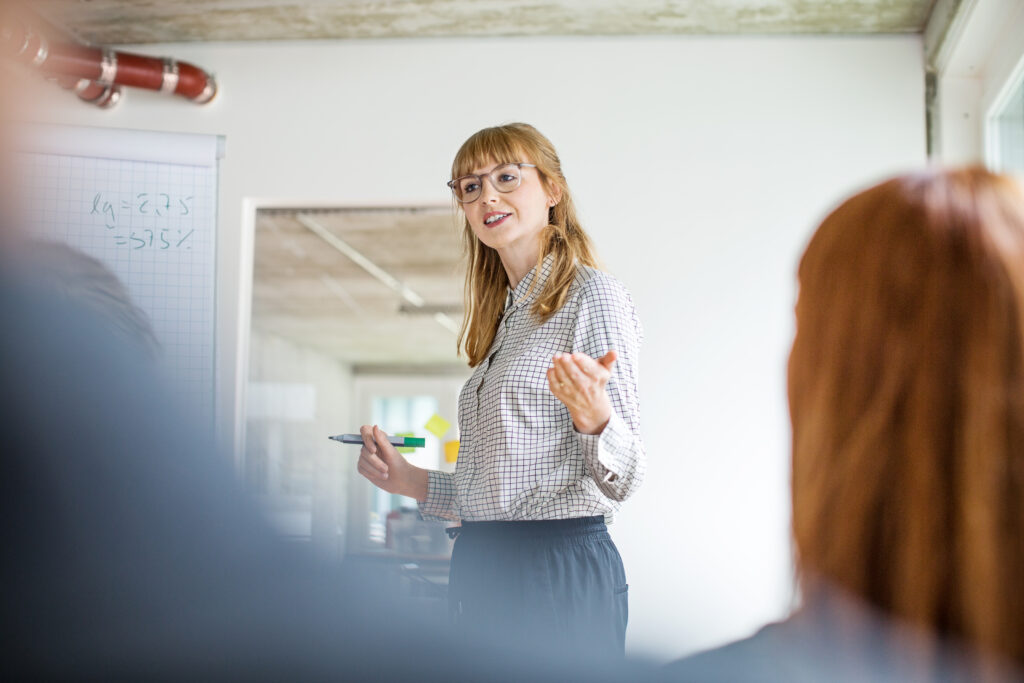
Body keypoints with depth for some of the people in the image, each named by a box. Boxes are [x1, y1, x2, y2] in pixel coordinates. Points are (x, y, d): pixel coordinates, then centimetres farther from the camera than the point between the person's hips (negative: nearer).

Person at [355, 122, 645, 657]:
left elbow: (622, 478, -14)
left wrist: (594, 416, -32)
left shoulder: (593, 296, -7)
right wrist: (413, 482, 11)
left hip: (562, 573, -7)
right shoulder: (505, 319, 17)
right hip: (480, 572, 8)